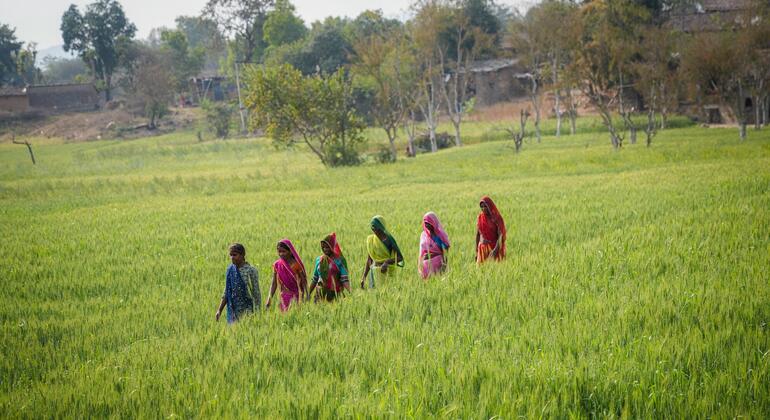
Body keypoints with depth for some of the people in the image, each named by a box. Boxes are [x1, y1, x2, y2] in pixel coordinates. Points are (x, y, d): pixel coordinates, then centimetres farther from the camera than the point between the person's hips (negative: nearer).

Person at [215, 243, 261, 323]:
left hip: (247, 311, -5)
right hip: (233, 311, 5)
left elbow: (256, 294, -7)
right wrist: (219, 310, 8)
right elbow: (226, 293, 13)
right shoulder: (230, 270, 7)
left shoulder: (251, 271, -8)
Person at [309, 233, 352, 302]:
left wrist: (350, 293, -24)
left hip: (334, 296, -3)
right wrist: (308, 295, 15)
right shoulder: (319, 260, 11)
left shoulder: (340, 260, -2)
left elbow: (345, 280, -10)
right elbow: (314, 280, 17)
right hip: (320, 295, 3)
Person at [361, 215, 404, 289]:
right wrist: (364, 276, 11)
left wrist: (387, 262, -28)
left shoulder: (388, 239, -8)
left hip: (386, 272, -5)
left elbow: (400, 258, -11)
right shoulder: (370, 239, 7)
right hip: (374, 272, 5)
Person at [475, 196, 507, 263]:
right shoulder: (480, 217, 6)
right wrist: (476, 252, 10)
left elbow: (500, 235, -13)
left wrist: (495, 249, -26)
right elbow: (477, 234, 11)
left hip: (494, 248, -3)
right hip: (482, 249, 3)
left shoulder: (497, 218, -7)